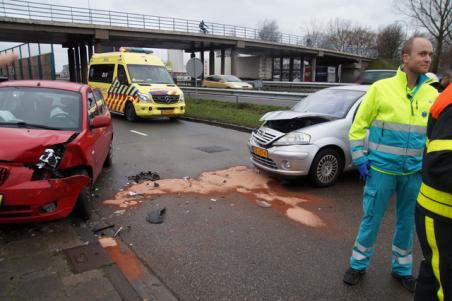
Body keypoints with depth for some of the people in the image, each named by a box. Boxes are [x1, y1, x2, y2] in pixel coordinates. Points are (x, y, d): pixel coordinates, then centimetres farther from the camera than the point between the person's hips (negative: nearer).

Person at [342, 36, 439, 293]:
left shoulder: (432, 94, 4)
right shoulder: (381, 88, -6)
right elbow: (358, 126, -3)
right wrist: (360, 158, -8)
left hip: (415, 173, 4)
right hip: (381, 169, -3)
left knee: (407, 223, 15)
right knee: (371, 220, 6)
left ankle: (402, 268, 35)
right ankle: (359, 265, 26)